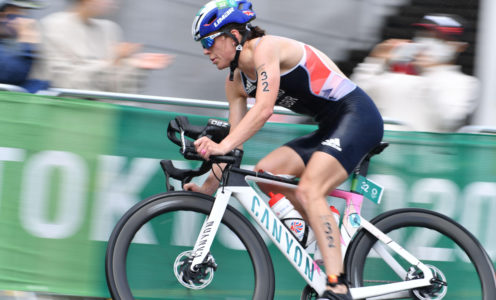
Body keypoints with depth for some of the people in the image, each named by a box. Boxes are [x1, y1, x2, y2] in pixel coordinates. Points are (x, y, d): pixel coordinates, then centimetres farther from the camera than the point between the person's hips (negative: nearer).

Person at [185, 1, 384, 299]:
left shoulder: (265, 48, -16)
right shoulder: (236, 81, 11)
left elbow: (264, 109, -30)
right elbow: (236, 138, 11)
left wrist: (222, 145, -39)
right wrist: (207, 188, 3)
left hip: (358, 116, -9)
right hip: (330, 128, 9)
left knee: (308, 190, -24)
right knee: (266, 172, -3)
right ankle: (330, 236, 4)